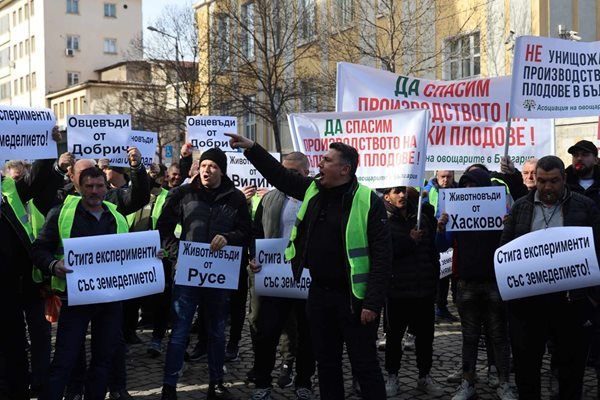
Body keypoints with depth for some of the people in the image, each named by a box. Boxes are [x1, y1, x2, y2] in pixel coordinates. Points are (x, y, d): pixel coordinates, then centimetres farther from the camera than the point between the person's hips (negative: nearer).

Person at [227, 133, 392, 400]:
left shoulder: (368, 201, -13)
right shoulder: (313, 190, 6)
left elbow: (382, 255, -15)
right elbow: (280, 175, 19)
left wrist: (373, 303, -19)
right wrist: (251, 148, 12)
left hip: (353, 297, -6)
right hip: (319, 293, 7)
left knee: (365, 365, 1)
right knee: (326, 362, 16)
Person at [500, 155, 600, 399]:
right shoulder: (520, 207, 9)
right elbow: (504, 247, 9)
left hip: (571, 298, -1)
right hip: (527, 298, 2)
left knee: (572, 362, 9)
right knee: (526, 361, 10)